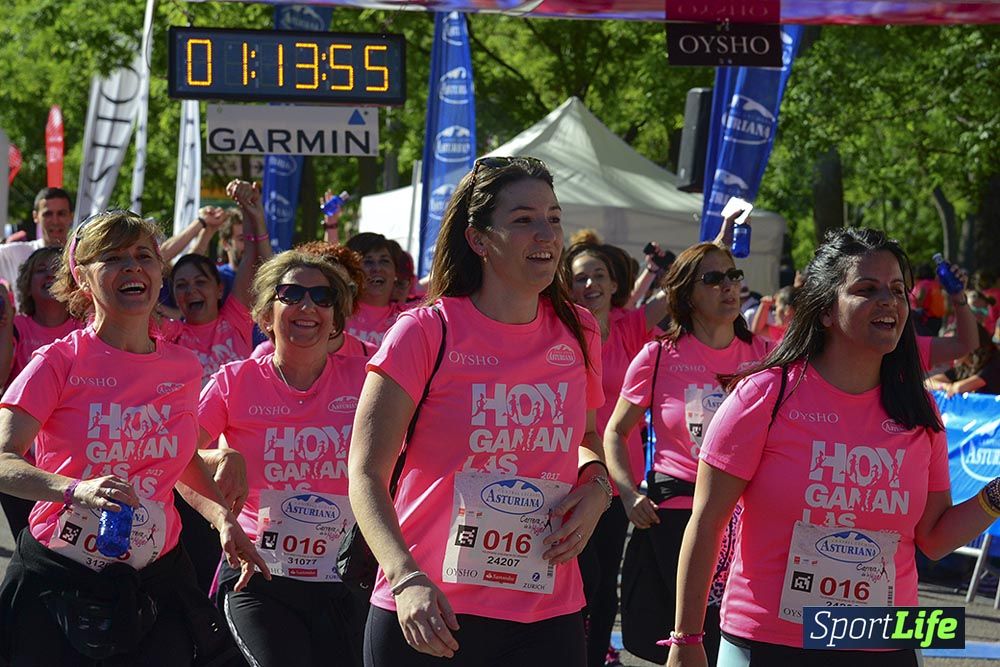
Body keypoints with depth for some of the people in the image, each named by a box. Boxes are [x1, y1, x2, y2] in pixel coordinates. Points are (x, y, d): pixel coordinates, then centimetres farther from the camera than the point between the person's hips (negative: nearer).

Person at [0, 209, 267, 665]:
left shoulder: (183, 367, 5)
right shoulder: (59, 362, -9)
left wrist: (222, 517, 2)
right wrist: (78, 490, -37)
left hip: (155, 579, 4)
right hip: (58, 583, -3)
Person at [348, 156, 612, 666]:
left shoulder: (578, 334, 7)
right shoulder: (427, 331, -6)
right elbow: (366, 472, -10)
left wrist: (595, 488, 2)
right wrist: (408, 580, -24)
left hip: (548, 618, 3)